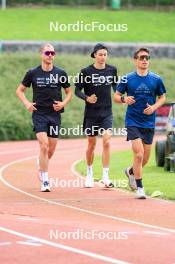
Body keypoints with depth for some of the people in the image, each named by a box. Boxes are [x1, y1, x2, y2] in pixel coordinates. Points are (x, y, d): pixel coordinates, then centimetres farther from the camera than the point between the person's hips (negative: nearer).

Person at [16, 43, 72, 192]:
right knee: (44, 145, -16)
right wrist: (27, 103, -4)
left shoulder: (60, 74, 4)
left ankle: (42, 169, 40)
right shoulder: (33, 73, 1)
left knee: (52, 148, 8)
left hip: (55, 114, 2)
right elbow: (20, 90, 12)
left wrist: (63, 103, -4)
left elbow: (69, 92, 15)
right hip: (39, 114, -2)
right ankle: (45, 181, -13)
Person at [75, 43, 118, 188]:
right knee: (92, 144, 8)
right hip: (91, 113, -1)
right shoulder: (86, 71, -7)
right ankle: (89, 173, 28)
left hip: (107, 112, 1)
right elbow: (77, 90, -4)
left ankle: (105, 176, -10)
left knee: (107, 142, -12)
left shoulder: (112, 70, 2)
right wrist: (87, 98, -21)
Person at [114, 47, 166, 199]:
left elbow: (162, 97, 12)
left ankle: (131, 172, 42)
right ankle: (139, 188, -4)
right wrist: (124, 99, -18)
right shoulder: (128, 79, -2)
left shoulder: (156, 79, 1)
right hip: (133, 122, -3)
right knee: (139, 154, -16)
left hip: (149, 123, 3)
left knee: (145, 159, 9)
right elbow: (116, 96, 5)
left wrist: (154, 107, -8)